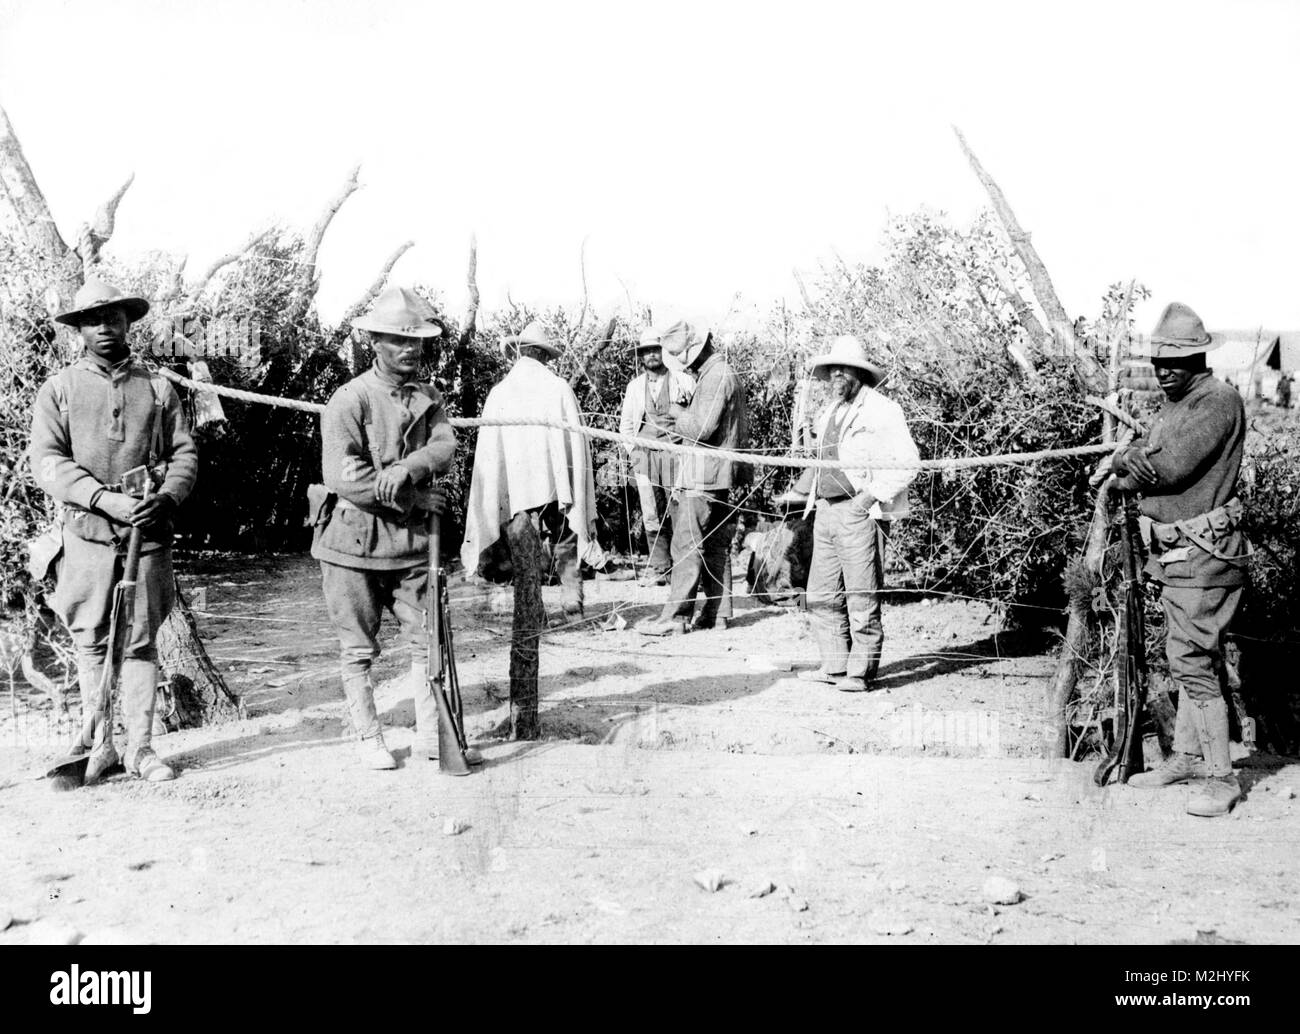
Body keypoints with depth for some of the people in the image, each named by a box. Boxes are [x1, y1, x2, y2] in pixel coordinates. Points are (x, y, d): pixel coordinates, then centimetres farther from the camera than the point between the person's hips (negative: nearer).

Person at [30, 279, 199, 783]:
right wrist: (108, 500, -17)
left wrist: (167, 496, -12)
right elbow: (46, 461, -4)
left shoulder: (157, 388, 12)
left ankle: (140, 746, 9)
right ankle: (100, 742, 13)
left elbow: (185, 453, 9)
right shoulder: (59, 390, 6)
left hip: (149, 533, 1)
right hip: (88, 533, -1)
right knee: (92, 642, 3)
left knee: (141, 642, 3)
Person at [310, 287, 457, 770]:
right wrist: (415, 499, -13)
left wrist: (407, 468, -27)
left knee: (429, 638, 4)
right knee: (359, 648, 5)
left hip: (410, 541, 5)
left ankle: (429, 734, 14)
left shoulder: (428, 397, 10)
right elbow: (344, 477, -18)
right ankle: (368, 738, 17)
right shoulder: (349, 400, -9)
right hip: (354, 539, -5)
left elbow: (445, 445, -7)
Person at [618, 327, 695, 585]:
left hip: (675, 450, -3)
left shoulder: (684, 381, 7)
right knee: (651, 514, -1)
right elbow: (626, 424, 22)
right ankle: (658, 568, 4)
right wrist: (633, 451, 11)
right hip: (644, 454, 3)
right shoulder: (634, 386, 17)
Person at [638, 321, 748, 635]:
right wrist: (682, 422, 6)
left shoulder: (717, 376, -15)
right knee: (715, 544, 12)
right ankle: (717, 613, 17)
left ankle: (675, 616, -7)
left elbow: (703, 427, -23)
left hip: (705, 475, -10)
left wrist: (678, 413, -7)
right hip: (717, 474, 10)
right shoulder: (715, 374, 18)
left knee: (687, 544, -9)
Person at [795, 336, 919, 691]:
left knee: (862, 598, -4)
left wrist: (873, 495, -15)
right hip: (826, 511, 8)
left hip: (860, 514, -8)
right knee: (822, 596, 9)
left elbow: (908, 461, -10)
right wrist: (813, 494, 14)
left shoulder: (881, 410, -6)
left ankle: (860, 672, 2)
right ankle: (834, 666, 18)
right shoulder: (829, 412, 19)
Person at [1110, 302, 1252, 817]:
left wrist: (1125, 480, -3)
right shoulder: (1173, 405, 17)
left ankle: (1221, 778, -2)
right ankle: (1186, 756, 26)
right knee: (1192, 658, 16)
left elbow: (1173, 467, -21)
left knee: (1192, 663, -9)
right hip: (1174, 555, 9)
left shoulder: (1219, 402, -13)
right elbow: (1122, 459, 11)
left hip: (1203, 555, -9)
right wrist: (1132, 458, -12)